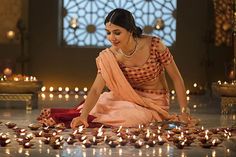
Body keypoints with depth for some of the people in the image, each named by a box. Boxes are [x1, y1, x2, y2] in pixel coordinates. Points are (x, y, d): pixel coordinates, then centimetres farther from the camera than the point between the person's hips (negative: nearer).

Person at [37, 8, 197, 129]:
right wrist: (84, 116, -41)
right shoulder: (110, 56, -15)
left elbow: (176, 78, -13)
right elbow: (96, 90, -23)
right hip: (129, 98, 4)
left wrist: (184, 111, -16)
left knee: (128, 117, -33)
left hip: (155, 102, -3)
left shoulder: (154, 45, -22)